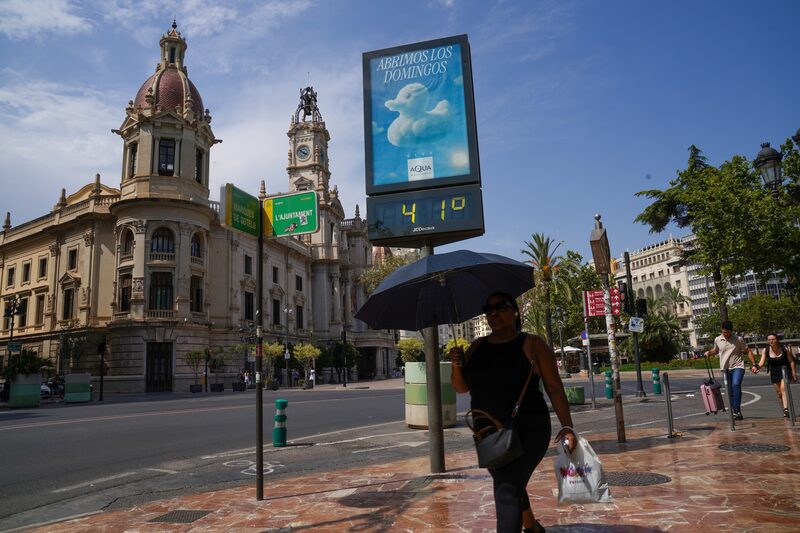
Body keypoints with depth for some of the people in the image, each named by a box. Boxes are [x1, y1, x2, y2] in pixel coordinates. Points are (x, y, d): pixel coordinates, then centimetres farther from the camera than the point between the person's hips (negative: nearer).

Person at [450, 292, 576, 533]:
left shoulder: (532, 344, -6)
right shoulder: (477, 347, 7)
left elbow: (554, 388, -6)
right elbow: (461, 387, 10)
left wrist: (566, 426, -15)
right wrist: (456, 365, -10)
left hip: (528, 431, -5)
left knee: (507, 490, -17)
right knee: (512, 486, 22)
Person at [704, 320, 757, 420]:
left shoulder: (738, 339, -1)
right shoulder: (717, 340, 6)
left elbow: (748, 351, 4)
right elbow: (715, 351, 24)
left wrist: (753, 365, -2)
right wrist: (708, 352, 3)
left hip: (737, 367, -3)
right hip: (725, 369, 3)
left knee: (736, 385, -26)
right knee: (730, 391, 6)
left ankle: (737, 410, -23)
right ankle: (734, 412, 17)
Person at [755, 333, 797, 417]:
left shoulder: (784, 349, -11)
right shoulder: (766, 350, -7)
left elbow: (791, 362, -3)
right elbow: (762, 362, -13)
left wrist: (794, 374, -2)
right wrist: (758, 367, -35)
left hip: (785, 371, -3)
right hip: (774, 373, 3)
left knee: (783, 389, -23)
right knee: (779, 393, 9)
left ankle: (786, 409, -31)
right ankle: (785, 411, 21)